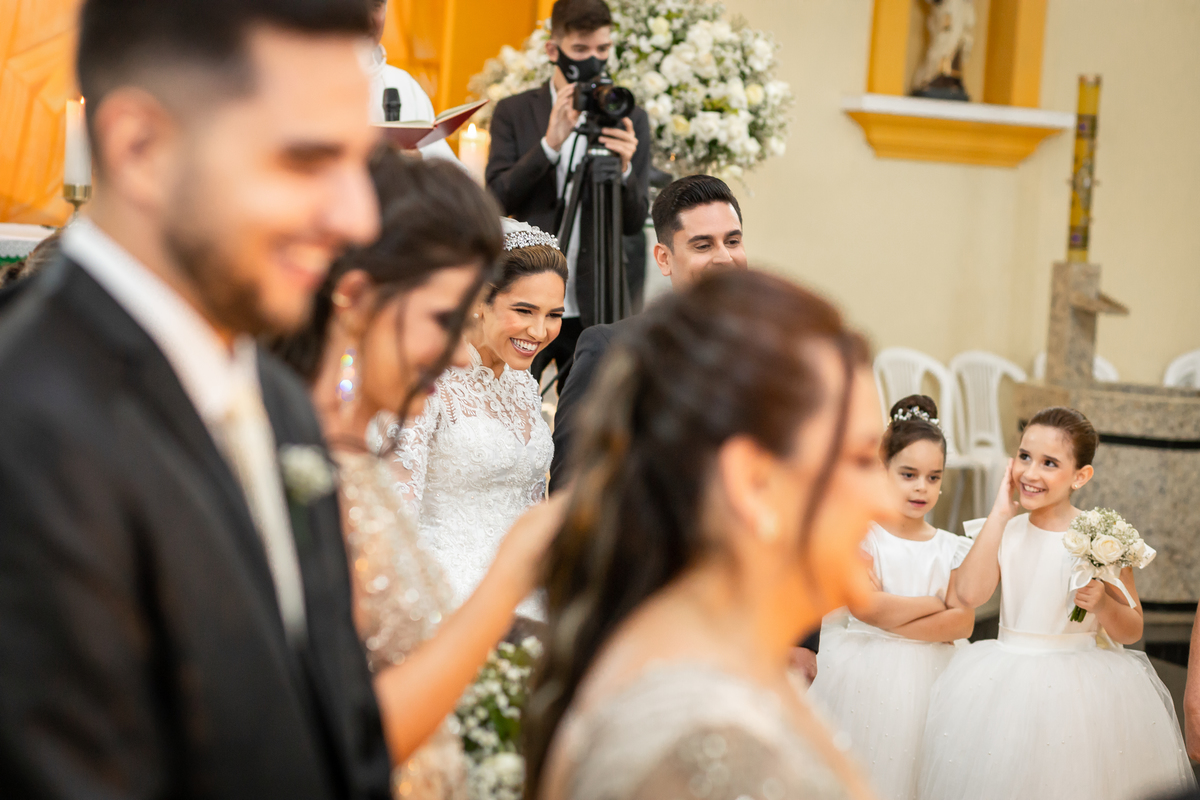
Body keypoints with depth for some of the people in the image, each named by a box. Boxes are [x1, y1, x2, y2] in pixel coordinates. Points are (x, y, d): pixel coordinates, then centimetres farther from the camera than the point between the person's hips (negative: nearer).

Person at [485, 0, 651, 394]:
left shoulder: (629, 120, 7)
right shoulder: (513, 112, 6)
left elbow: (634, 222, 2)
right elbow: (499, 196, -5)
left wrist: (623, 169, -18)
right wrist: (550, 143, -18)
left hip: (595, 310, 1)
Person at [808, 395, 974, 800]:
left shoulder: (953, 549, 8)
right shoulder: (861, 535, -2)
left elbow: (962, 623, -5)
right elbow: (867, 606, -16)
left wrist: (889, 623, -12)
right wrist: (937, 602, -6)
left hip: (928, 676, 3)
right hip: (865, 675, -3)